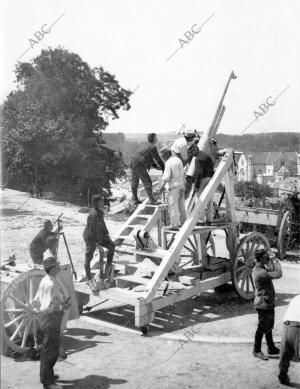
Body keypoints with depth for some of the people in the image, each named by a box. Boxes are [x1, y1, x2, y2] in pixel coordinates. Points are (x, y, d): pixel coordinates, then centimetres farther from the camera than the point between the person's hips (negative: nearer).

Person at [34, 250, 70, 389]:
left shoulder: (45, 281, 5)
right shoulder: (51, 284, -25)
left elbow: (36, 300, 12)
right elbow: (48, 307, -29)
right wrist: (63, 307, -17)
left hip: (46, 319, 10)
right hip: (51, 320, -10)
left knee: (46, 349, 24)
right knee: (52, 352, 1)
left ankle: (46, 374, 40)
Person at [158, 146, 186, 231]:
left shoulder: (168, 163, -15)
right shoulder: (178, 160, 9)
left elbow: (166, 177, -19)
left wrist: (161, 188, -9)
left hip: (174, 186, -8)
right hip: (181, 185, 8)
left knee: (173, 206, -2)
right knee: (181, 205, 16)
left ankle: (174, 225, 0)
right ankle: (183, 222, 24)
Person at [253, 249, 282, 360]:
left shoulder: (260, 268, 4)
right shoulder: (260, 272, -28)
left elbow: (271, 270, 15)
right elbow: (278, 274, -31)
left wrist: (271, 261, 0)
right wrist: (275, 261, -19)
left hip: (268, 303, 10)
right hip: (263, 304, -10)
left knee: (268, 326, 21)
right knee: (262, 328, 3)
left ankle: (271, 348, 35)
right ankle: (257, 351, 17)